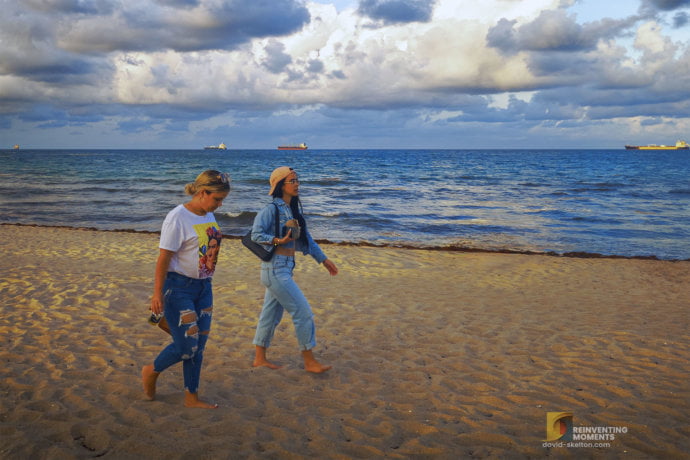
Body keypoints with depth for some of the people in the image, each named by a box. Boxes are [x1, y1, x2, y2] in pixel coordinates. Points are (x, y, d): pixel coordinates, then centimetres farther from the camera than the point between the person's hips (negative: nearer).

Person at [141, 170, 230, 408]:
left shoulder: (208, 216, 6)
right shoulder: (178, 218, -17)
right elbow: (163, 258, -15)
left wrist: (205, 282, 15)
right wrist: (158, 294, -14)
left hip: (203, 287, 7)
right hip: (179, 288, -7)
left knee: (198, 345, 10)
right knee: (186, 346, -3)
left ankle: (191, 397, 24)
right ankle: (151, 371, 26)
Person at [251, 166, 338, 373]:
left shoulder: (293, 209, 13)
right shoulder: (272, 209, -12)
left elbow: (305, 238, 18)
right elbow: (256, 234, -19)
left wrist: (323, 259, 19)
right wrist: (278, 241, -33)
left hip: (285, 268, 8)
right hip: (276, 268, -8)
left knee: (271, 315, 16)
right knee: (303, 312, -5)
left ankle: (260, 358, 28)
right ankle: (309, 361, 7)